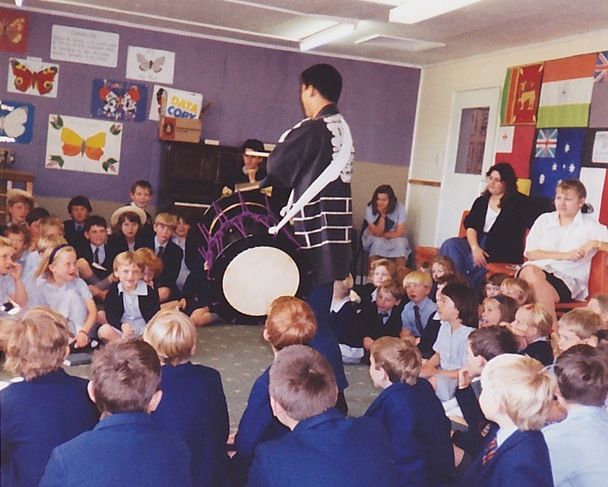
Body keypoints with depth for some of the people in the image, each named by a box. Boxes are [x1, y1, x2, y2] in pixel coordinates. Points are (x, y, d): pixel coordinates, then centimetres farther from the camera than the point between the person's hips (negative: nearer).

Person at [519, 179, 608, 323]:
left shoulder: (590, 226, 11)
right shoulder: (544, 220, 16)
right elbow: (530, 253, 4)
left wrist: (594, 243, -12)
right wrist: (564, 255, -7)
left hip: (567, 280, -2)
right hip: (537, 268, 2)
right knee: (531, 271, -35)